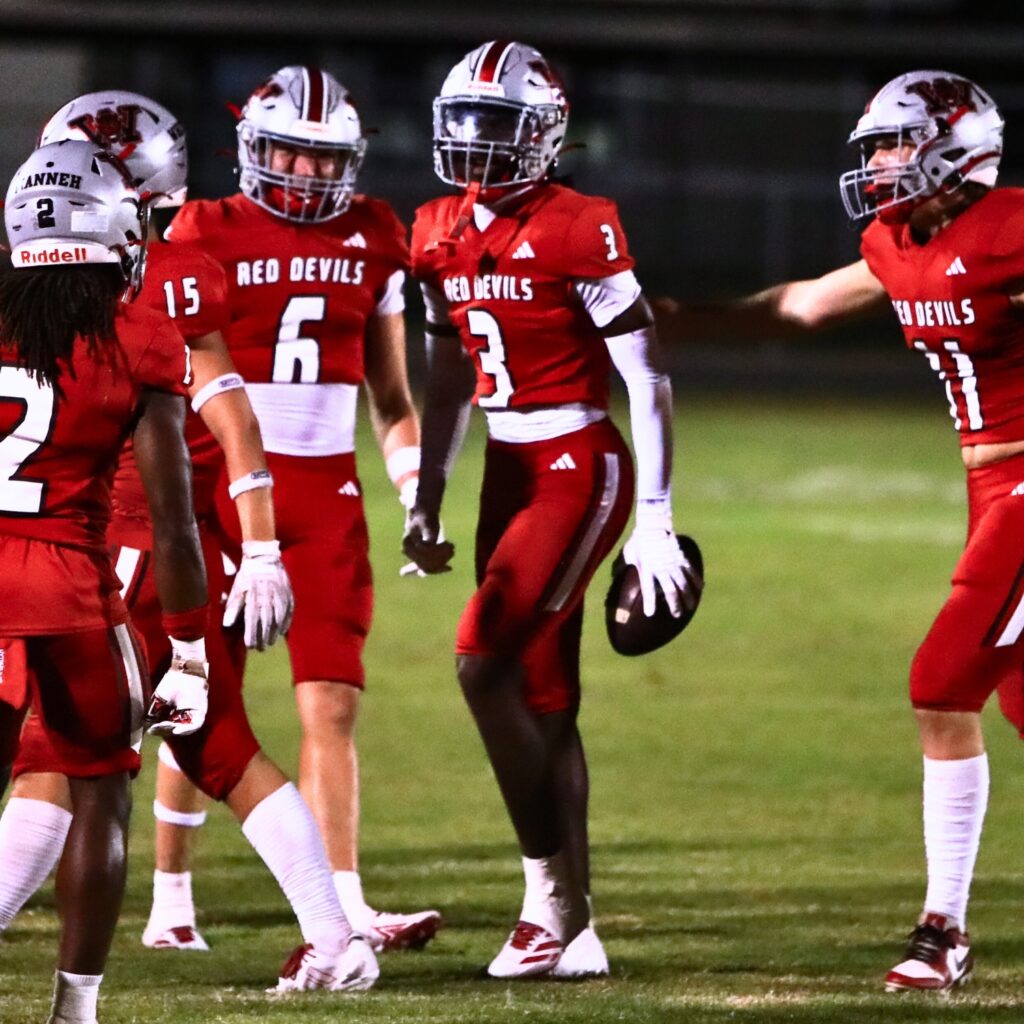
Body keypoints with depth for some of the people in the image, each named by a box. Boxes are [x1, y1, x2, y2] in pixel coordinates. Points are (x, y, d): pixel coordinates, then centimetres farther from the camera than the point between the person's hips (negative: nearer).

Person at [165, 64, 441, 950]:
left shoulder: (373, 241, 8)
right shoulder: (208, 236, -3)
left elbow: (390, 391, 17)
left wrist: (414, 480, 4)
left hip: (326, 492, 3)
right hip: (225, 479, -3)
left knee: (333, 704, -6)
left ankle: (345, 906, -9)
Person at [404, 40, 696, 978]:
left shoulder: (579, 232, -14)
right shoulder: (443, 235, 7)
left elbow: (649, 382, -12)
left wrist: (655, 521, -14)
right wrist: (427, 500, 18)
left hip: (580, 472, -7)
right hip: (510, 474, 7)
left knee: (484, 663, -18)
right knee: (544, 699, 8)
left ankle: (552, 892, -9)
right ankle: (573, 929, 12)